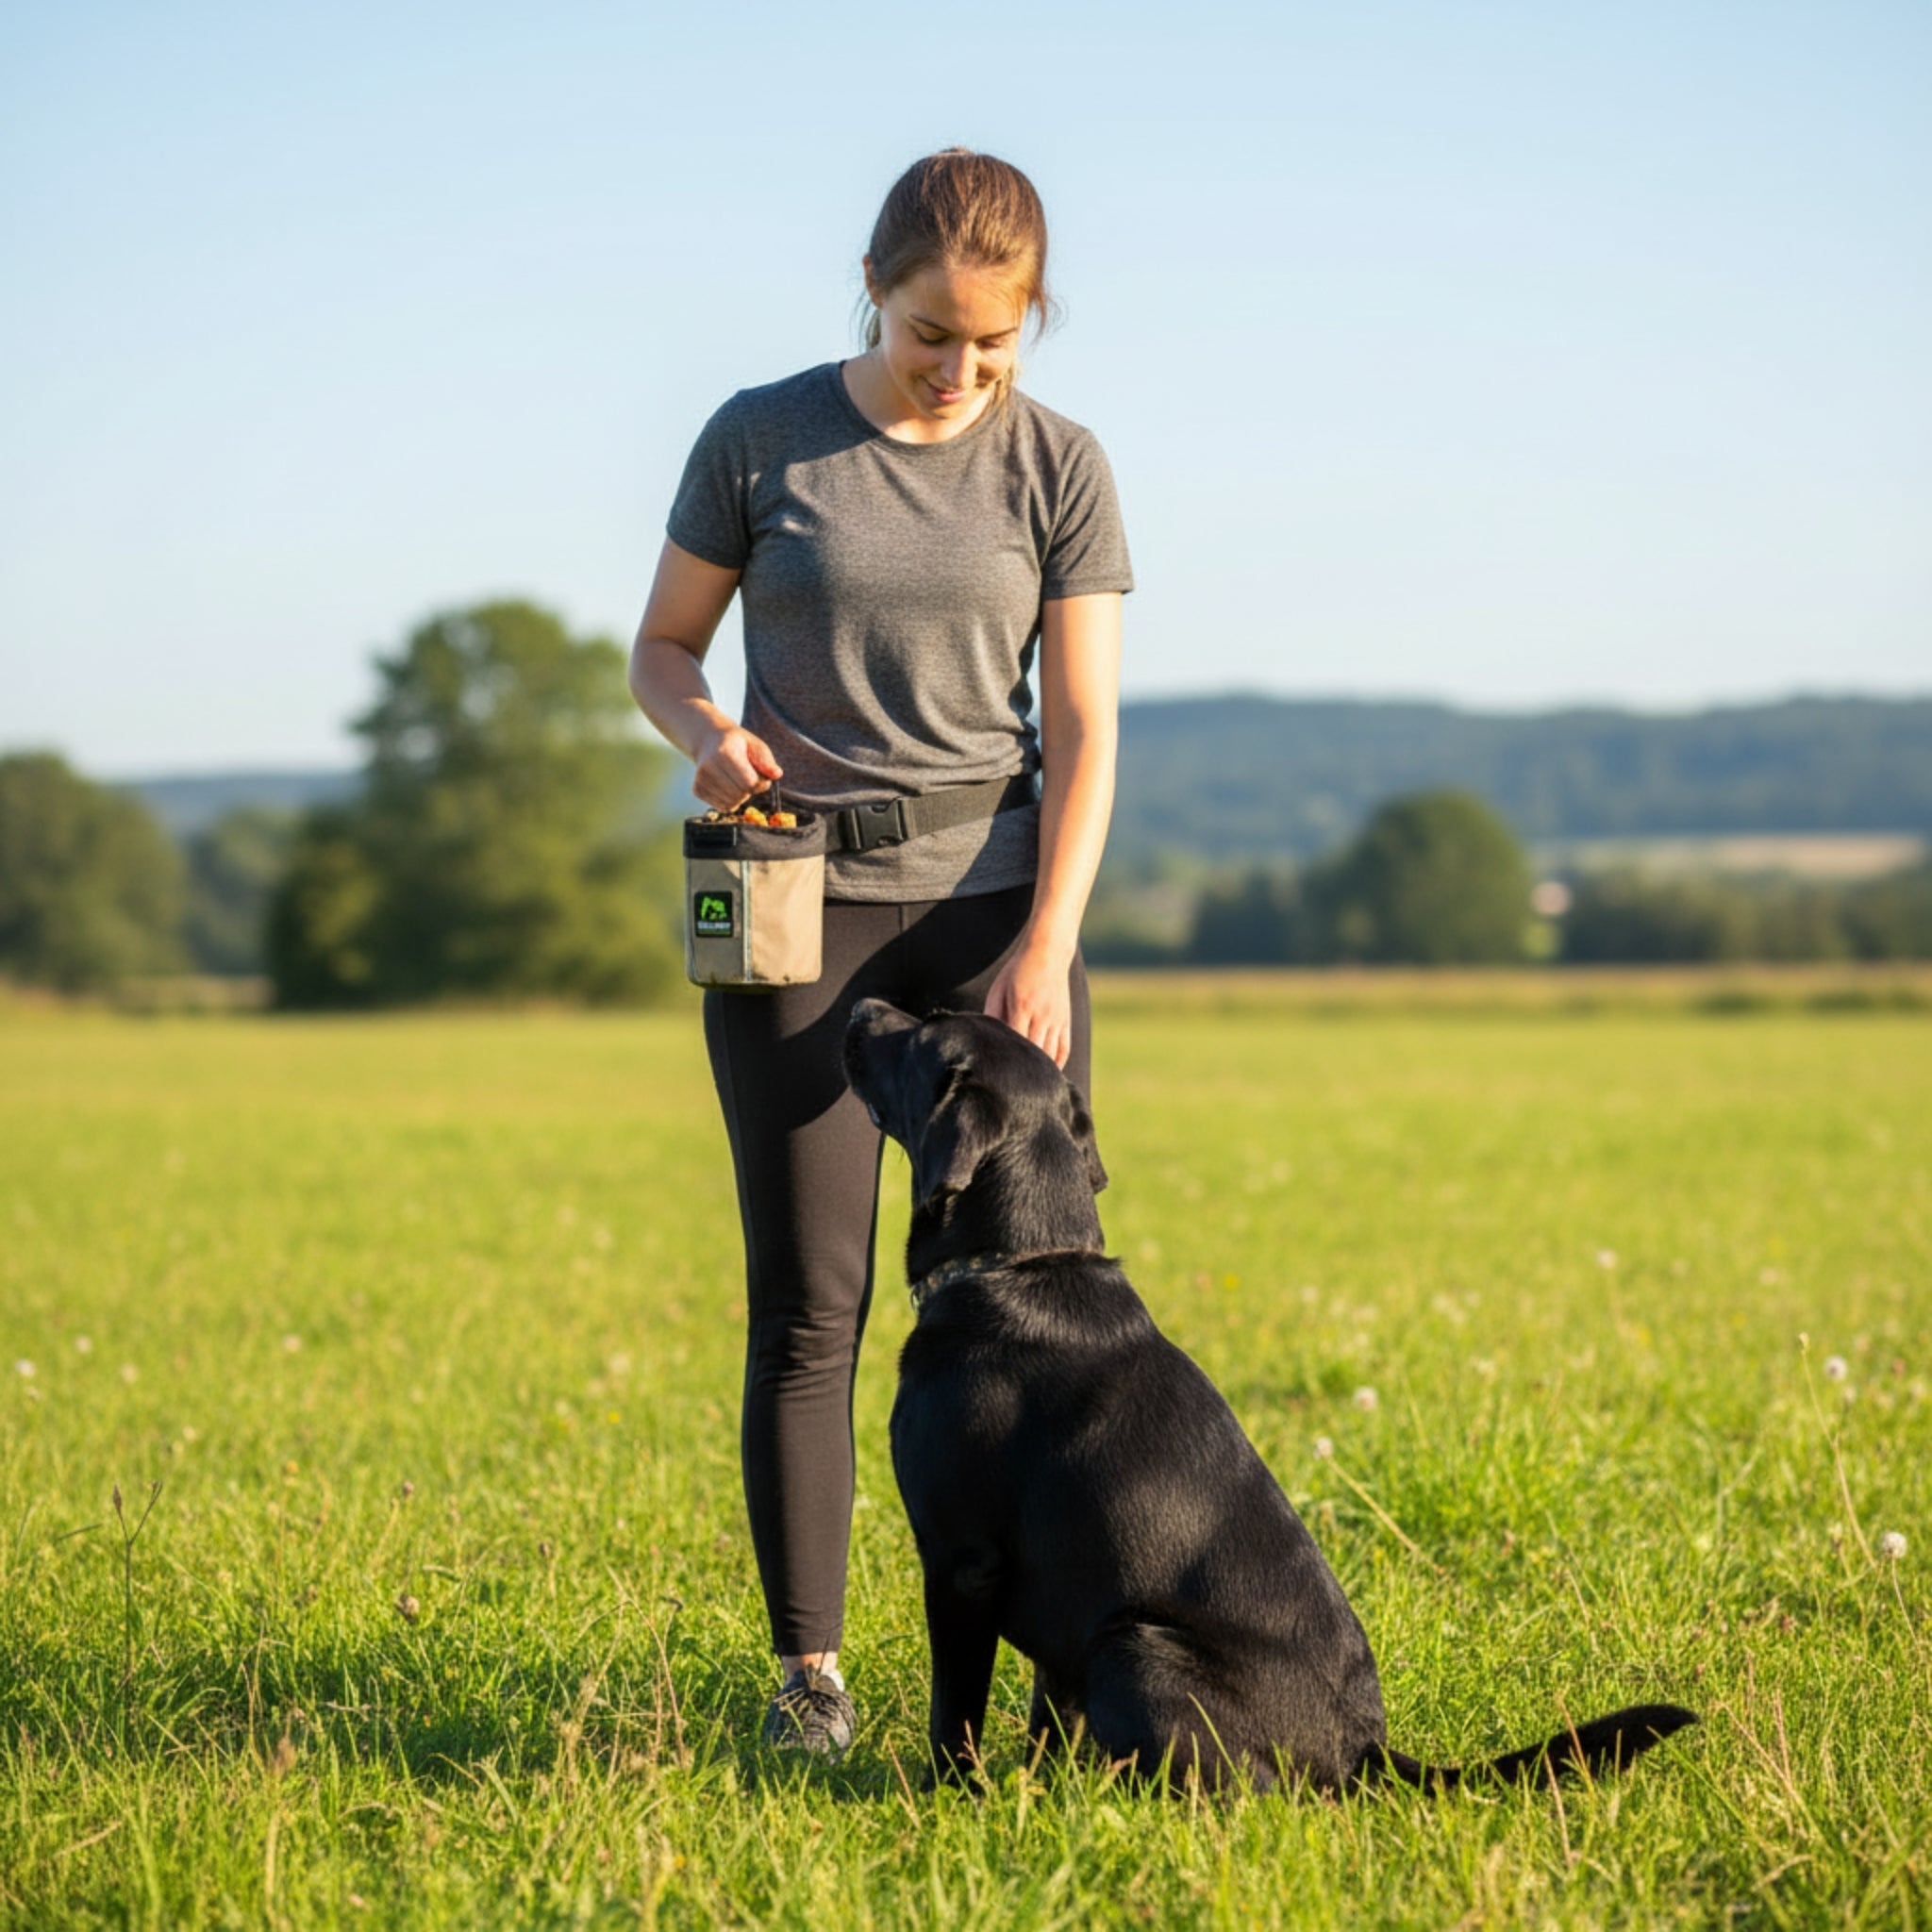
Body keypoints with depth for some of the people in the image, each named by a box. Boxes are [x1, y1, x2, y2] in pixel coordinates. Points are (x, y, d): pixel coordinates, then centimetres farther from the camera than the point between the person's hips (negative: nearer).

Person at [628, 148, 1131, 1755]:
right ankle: (807, 1667, 5)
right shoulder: (761, 440, 2)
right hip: (799, 904, 0)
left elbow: (1083, 734, 0)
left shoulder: (1058, 467, 2)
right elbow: (661, 649, 11)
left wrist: (1046, 951, -11)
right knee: (808, 1302, -1)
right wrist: (710, 734, -12)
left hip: (992, 901, 0)